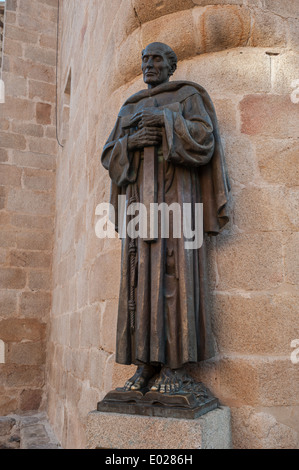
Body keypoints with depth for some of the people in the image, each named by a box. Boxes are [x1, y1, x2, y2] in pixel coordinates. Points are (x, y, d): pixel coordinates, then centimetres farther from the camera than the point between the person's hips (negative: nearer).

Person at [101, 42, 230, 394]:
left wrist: (167, 121, -14)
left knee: (175, 271, -13)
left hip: (176, 192, -4)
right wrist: (131, 142, -8)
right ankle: (147, 363, -2)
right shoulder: (130, 109, 23)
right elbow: (110, 156, 13)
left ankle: (175, 364, -8)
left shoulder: (189, 96, 12)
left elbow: (204, 138, -4)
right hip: (140, 196, 5)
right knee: (142, 274, -4)